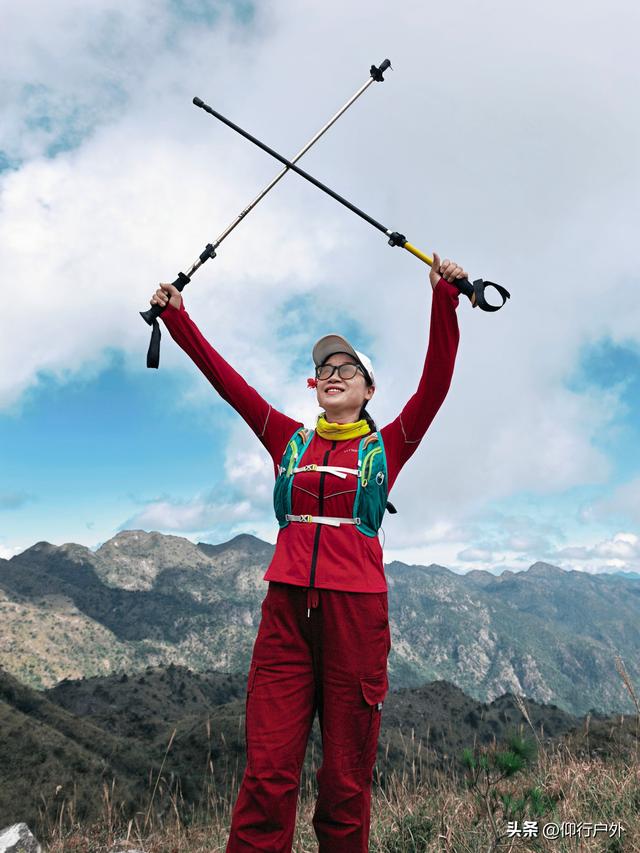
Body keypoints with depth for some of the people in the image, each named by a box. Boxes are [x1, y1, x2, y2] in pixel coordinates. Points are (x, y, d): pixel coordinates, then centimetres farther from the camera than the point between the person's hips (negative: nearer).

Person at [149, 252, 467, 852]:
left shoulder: (387, 446, 7)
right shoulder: (289, 440, 12)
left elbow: (435, 383, -4)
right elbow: (225, 380, 11)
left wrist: (444, 300, -12)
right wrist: (176, 317, 9)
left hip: (356, 610, -1)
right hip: (287, 606, 2)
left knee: (346, 777, 8)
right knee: (266, 774, 0)